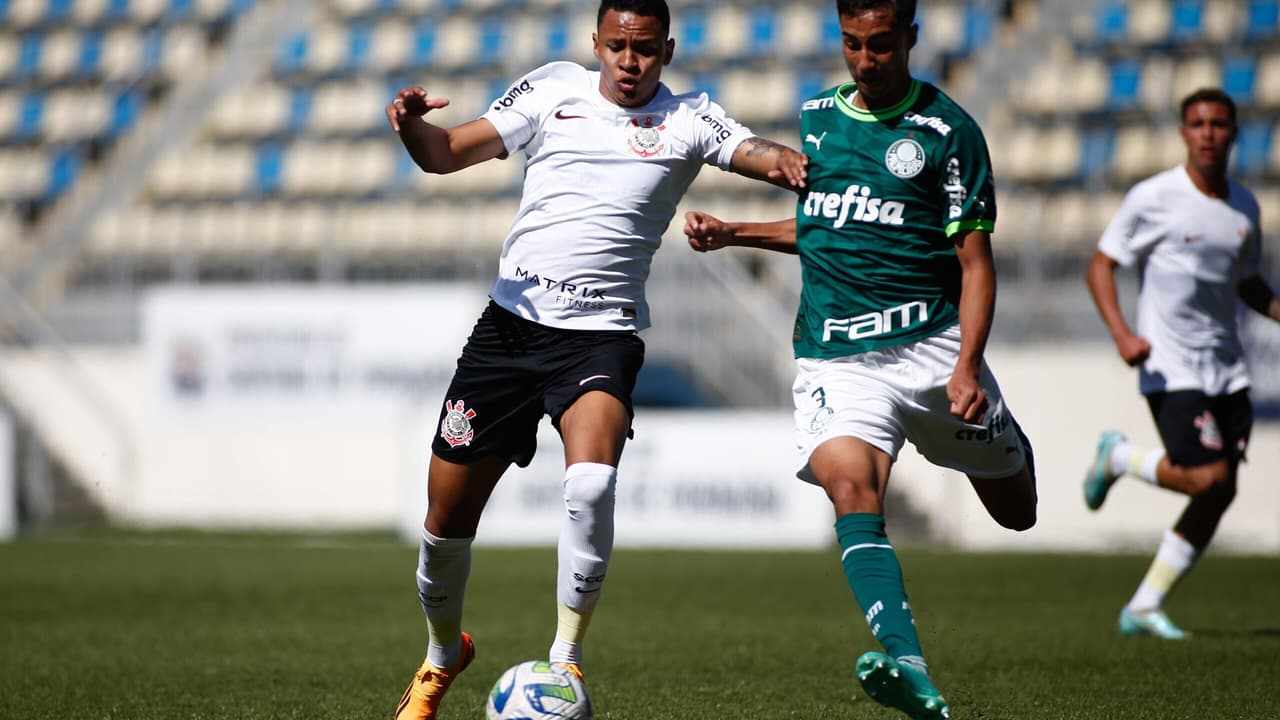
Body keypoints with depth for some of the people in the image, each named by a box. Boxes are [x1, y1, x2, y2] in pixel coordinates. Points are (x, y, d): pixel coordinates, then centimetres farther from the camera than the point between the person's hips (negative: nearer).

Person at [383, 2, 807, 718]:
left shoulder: (688, 120, 3)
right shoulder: (553, 91, 6)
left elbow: (753, 151, -13)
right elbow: (447, 154, 5)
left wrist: (780, 160, -37)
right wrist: (411, 126, -17)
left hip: (601, 336, -2)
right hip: (511, 320, 2)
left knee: (592, 479, -31)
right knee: (447, 517, 5)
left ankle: (567, 659, -17)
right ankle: (444, 654, 33)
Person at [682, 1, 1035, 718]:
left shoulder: (947, 130, -3)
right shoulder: (814, 116, 12)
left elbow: (976, 262, -4)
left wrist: (966, 366, -17)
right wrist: (733, 232, 14)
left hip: (931, 345, -2)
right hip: (835, 356, 2)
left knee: (1017, 512, 10)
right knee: (852, 491, -26)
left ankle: (1009, 449, 48)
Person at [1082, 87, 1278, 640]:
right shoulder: (1153, 198, -8)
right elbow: (1100, 267, -5)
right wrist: (1122, 334, -20)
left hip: (1226, 367, 6)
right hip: (1171, 366, -6)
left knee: (1219, 493, -1)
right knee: (1207, 479, -18)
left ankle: (1144, 608, 9)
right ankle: (1118, 457, 11)